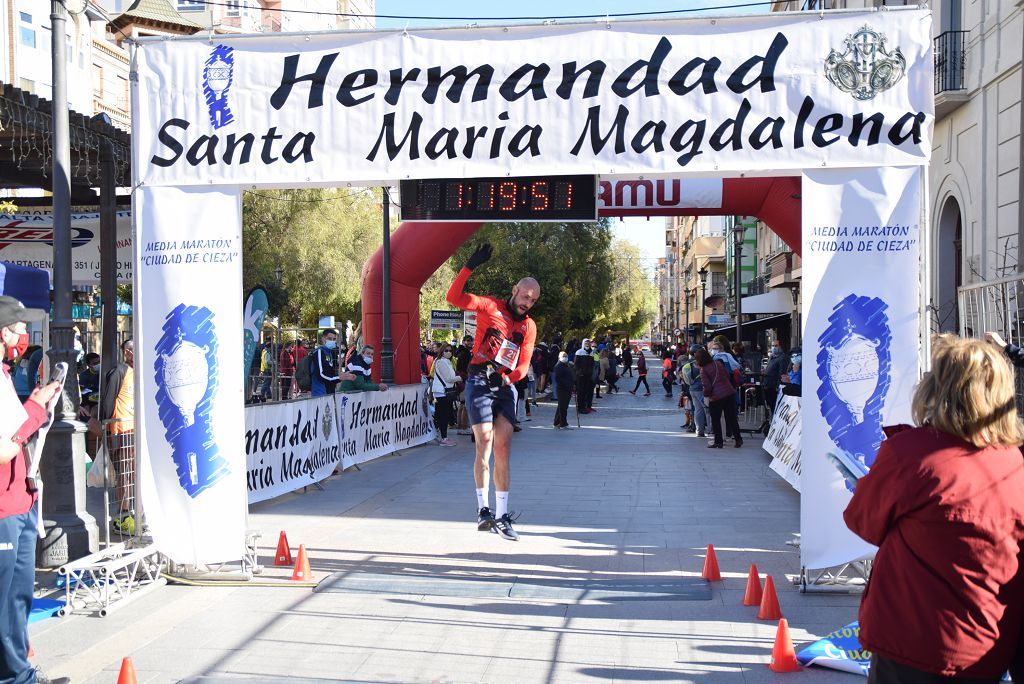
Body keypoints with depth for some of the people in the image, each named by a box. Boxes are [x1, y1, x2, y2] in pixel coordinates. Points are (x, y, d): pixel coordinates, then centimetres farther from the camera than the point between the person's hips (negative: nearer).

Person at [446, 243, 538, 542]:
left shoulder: (529, 327, 14)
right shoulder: (491, 307, 1)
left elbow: (524, 366, 9)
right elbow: (454, 298, -12)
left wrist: (508, 376, -12)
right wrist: (470, 267, -22)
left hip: (506, 386, 4)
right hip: (480, 381, -4)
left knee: (503, 449, 2)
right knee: (485, 444, -12)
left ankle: (501, 516, 5)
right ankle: (483, 509, -7)